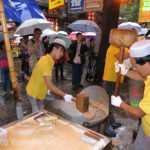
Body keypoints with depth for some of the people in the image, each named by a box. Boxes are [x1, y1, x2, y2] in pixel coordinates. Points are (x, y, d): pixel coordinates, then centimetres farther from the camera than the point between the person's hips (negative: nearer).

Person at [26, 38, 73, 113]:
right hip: (34, 93, -9)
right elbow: (49, 85, -33)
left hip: (39, 93, 9)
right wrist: (64, 95, -33)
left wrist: (49, 89, 10)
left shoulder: (49, 60, 1)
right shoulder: (45, 62, -29)